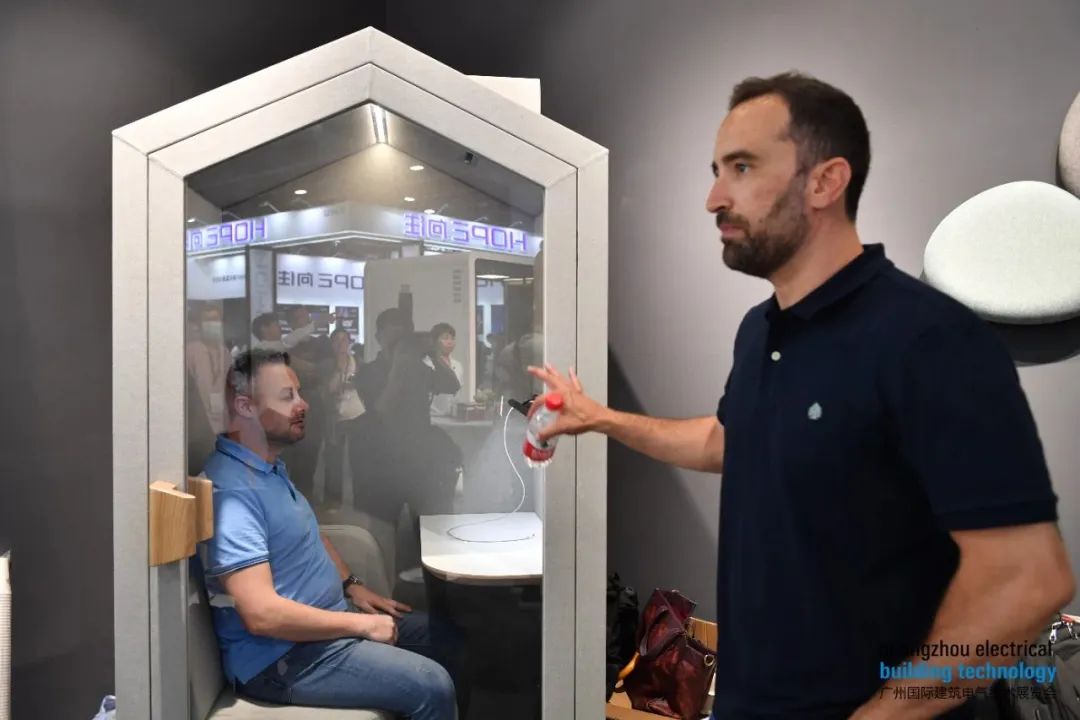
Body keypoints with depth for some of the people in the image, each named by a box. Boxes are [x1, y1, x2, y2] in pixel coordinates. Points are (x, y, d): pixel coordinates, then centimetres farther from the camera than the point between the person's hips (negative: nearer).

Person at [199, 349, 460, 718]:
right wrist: (361, 624, -22)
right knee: (432, 688, -18)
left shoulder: (271, 466, 8)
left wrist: (352, 586, 11)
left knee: (442, 639, 16)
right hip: (283, 655, -10)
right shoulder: (232, 490, -26)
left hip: (325, 617, 10)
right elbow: (262, 614, -31)